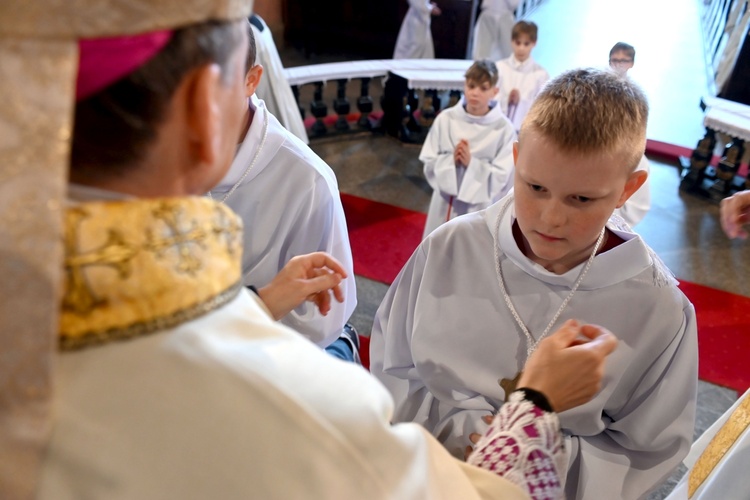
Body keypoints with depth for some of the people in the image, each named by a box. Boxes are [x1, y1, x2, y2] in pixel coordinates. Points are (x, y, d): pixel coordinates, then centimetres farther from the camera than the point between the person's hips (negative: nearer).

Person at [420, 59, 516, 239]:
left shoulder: (504, 128, -14)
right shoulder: (445, 119, -8)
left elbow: (502, 176, -13)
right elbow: (429, 162, -3)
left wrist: (471, 164, -25)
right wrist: (451, 160, -21)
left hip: (479, 206, -2)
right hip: (446, 202, 2)